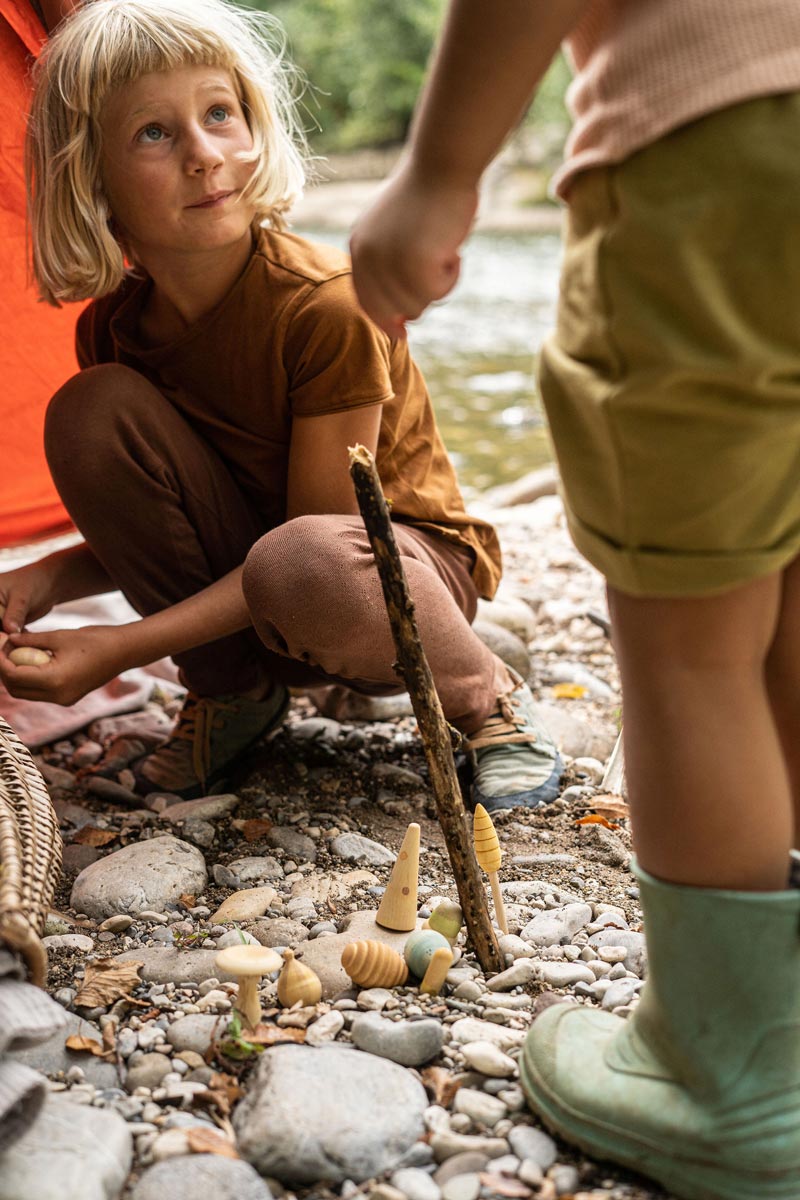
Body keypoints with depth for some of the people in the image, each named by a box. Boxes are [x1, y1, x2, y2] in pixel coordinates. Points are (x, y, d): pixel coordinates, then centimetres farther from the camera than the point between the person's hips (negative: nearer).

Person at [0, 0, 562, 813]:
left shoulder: (327, 305, -25)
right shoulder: (114, 330, -7)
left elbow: (316, 548, -21)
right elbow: (147, 525, 6)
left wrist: (123, 646, -27)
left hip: (397, 559, -5)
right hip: (236, 590, 5)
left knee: (303, 569, -42)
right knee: (89, 411, -19)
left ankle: (487, 700, -8)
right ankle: (228, 691, -1)